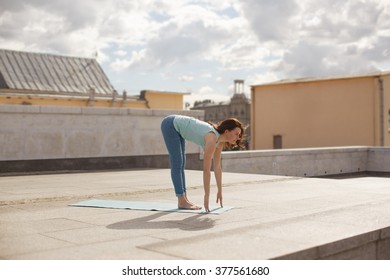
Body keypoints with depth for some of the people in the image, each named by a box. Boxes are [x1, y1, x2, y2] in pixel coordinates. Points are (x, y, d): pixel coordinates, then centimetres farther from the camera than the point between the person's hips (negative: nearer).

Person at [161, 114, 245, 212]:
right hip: (170, 124, -9)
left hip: (178, 127, 9)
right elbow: (206, 170, -30)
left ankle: (184, 199, 13)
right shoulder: (212, 138, -30)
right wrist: (207, 196, -27)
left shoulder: (220, 141, -5)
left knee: (181, 164, 9)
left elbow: (217, 167, 2)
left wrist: (220, 191, 5)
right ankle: (182, 202, -5)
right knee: (177, 164, -8)